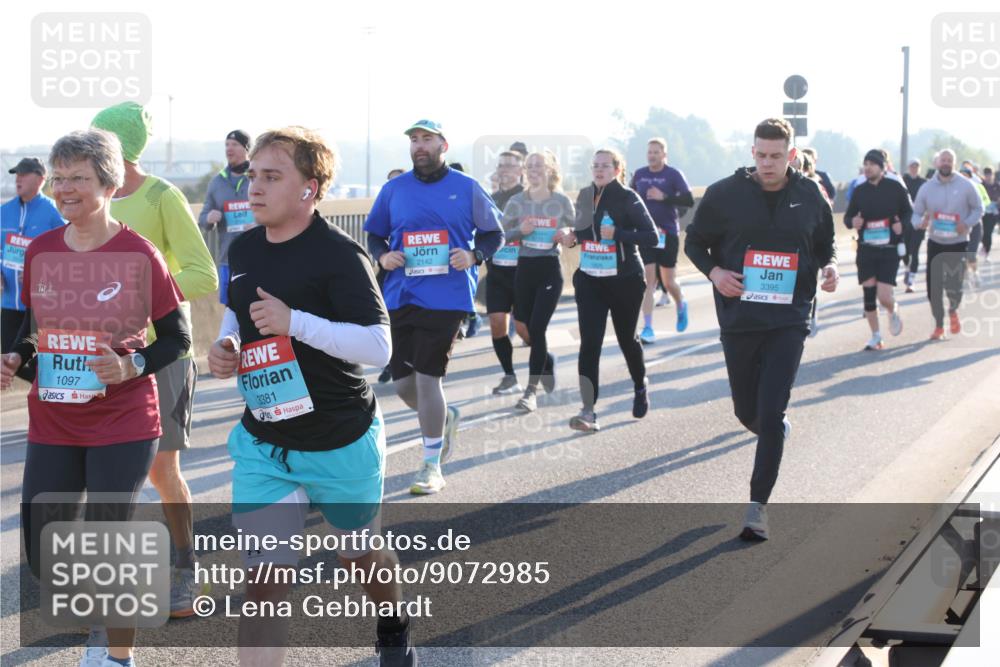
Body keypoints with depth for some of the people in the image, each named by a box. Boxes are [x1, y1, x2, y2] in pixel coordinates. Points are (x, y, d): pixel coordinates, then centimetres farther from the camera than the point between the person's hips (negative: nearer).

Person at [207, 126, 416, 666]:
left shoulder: (339, 254, -18)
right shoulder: (243, 249, 2)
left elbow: (378, 346, -24)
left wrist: (294, 322, -31)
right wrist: (225, 344, 0)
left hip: (342, 444, -4)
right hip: (261, 445, 4)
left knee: (359, 555, 21)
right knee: (263, 582, -7)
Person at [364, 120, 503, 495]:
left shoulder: (467, 189, 2)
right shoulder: (393, 189, 8)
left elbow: (493, 233, 9)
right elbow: (373, 234, 17)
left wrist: (474, 256, -11)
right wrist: (382, 256, -5)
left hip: (446, 298, -4)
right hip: (401, 297, 4)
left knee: (427, 378, -7)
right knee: (402, 382, 6)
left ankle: (432, 466, 8)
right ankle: (445, 418, 39)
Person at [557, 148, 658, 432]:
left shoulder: (628, 198, -11)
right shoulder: (584, 196, 6)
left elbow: (651, 237, -16)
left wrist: (617, 233, -27)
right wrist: (571, 237, -2)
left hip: (624, 280, -4)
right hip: (589, 280, 4)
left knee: (626, 337, 13)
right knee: (589, 344, -9)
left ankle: (640, 385, 43)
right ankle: (589, 411, -13)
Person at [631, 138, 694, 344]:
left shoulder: (673, 175, -6)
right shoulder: (639, 174, 4)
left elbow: (689, 201, -13)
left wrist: (664, 197, -23)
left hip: (668, 233, -2)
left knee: (668, 282, 7)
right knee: (648, 280, -5)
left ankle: (681, 306, 40)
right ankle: (647, 329, -6)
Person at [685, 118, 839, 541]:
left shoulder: (810, 197, 2)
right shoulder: (724, 194, -3)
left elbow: (825, 244, 17)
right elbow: (694, 242, 7)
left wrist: (830, 267, -5)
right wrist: (713, 271, -12)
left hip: (789, 320, -1)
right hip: (738, 318, 1)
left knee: (771, 415, -10)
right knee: (747, 411, 12)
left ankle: (758, 506, -2)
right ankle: (776, 430, 50)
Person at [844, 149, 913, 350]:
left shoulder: (895, 188, -3)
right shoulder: (860, 190, 5)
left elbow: (909, 212, 5)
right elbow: (848, 216, 11)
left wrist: (901, 224, -15)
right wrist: (852, 222, -12)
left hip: (889, 250, -3)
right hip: (866, 249, 3)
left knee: (884, 296, -10)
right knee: (868, 294, 4)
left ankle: (894, 312, 26)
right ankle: (875, 336, 18)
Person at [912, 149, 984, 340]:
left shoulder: (965, 185, -6)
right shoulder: (926, 188, -1)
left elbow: (978, 209, 3)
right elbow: (916, 213, 5)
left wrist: (967, 224, -15)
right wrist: (920, 223, -18)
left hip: (959, 244, -2)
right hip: (935, 243, 2)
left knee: (954, 287, -9)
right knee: (934, 288, -1)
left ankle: (953, 311, 27)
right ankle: (939, 326, 18)